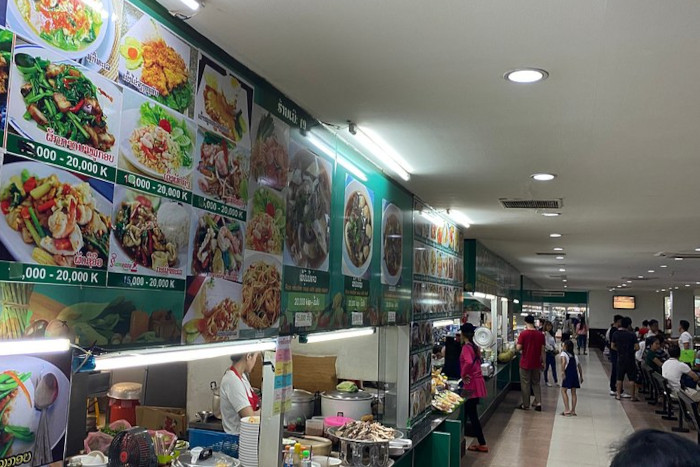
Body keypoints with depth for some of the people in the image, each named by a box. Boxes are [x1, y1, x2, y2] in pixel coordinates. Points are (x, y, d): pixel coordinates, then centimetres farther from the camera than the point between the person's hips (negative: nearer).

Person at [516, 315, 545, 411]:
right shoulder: (540, 334, -3)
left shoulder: (523, 334, -13)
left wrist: (517, 343, 5)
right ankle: (538, 403, 7)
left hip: (525, 363, -3)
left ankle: (526, 405, 13)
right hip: (536, 363, 3)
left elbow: (518, 348, -15)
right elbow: (542, 350, 0)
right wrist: (543, 362, 9)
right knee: (536, 383, 17)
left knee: (525, 384, 7)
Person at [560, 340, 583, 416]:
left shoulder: (563, 353, 4)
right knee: (573, 392, 11)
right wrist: (581, 376, 27)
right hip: (575, 374, 6)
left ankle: (567, 410, -7)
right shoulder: (574, 356, 23)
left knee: (563, 390, 0)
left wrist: (562, 372, -20)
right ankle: (573, 411, 11)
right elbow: (579, 366, 22)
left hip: (568, 373, -6)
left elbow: (564, 361, -17)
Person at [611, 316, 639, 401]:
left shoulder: (615, 334, -2)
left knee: (619, 378, 12)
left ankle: (618, 395, 15)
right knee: (632, 378, 5)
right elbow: (637, 347, -13)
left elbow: (612, 346, 3)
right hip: (630, 358, -3)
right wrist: (632, 350, 7)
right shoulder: (632, 335, -12)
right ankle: (633, 396, 6)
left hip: (620, 358, 3)